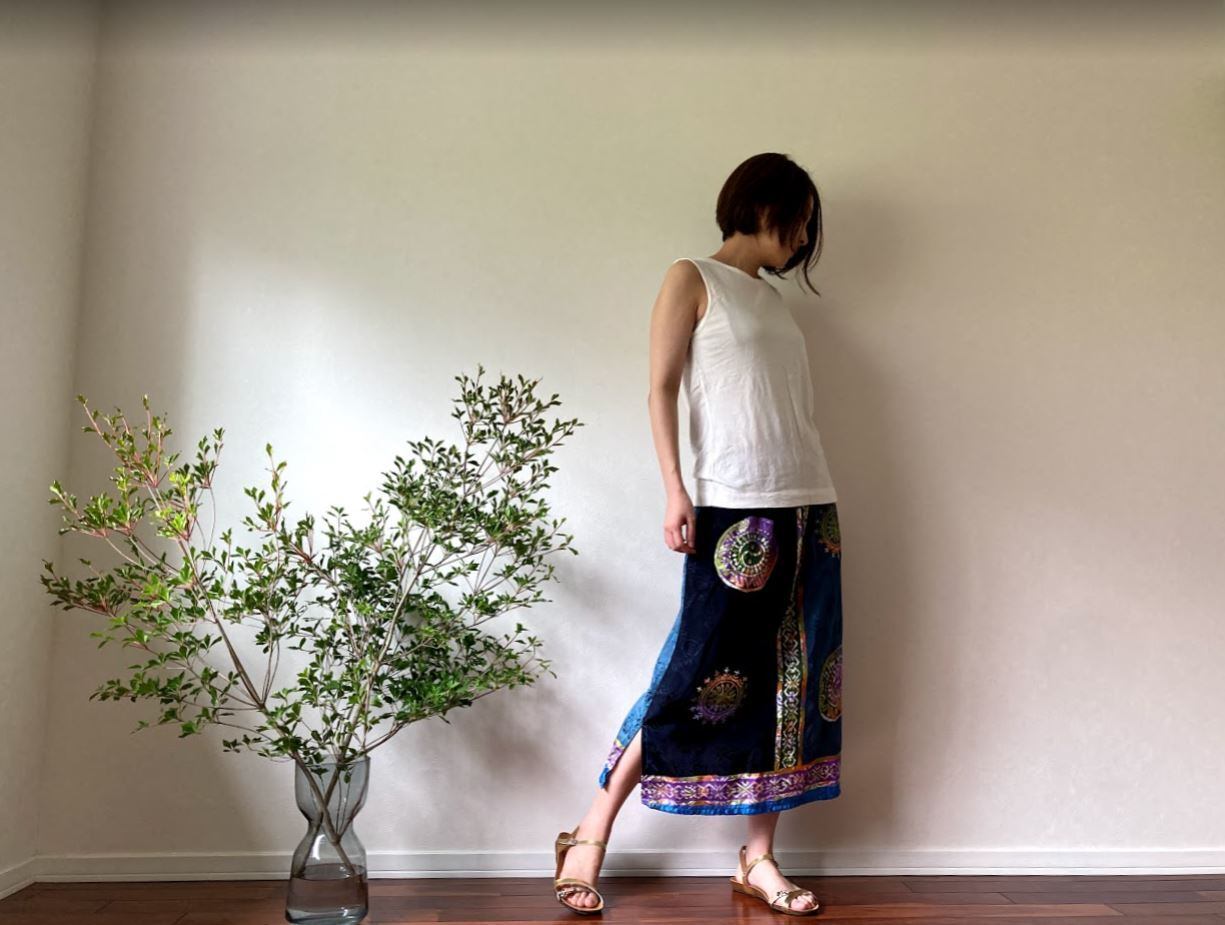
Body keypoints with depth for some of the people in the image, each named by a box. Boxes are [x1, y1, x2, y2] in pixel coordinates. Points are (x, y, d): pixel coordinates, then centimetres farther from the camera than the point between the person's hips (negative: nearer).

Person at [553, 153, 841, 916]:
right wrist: (675, 490, -15)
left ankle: (759, 858, 18)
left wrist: (818, 504, 10)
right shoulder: (693, 279, 3)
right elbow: (662, 388, -6)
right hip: (733, 509, -7)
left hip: (809, 508, 7)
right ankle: (591, 836, 8)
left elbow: (795, 407, 16)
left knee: (792, 681, 6)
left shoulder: (777, 300, 20)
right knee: (700, 672, -7)